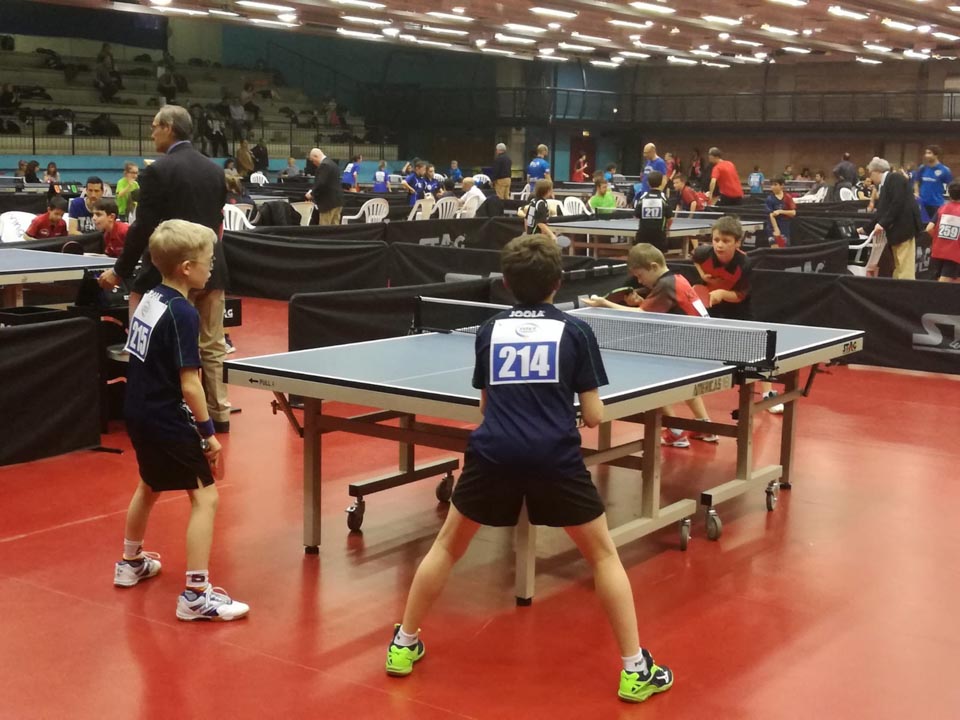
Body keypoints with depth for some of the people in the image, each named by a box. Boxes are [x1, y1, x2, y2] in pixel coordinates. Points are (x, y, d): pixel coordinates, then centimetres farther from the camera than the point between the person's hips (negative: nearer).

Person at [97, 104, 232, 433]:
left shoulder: (157, 171, -11)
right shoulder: (214, 169, 8)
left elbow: (143, 228, -13)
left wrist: (120, 271, -4)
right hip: (212, 267, 6)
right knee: (213, 346, 12)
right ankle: (218, 413, 17)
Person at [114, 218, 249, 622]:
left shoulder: (149, 299, 5)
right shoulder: (183, 313, -21)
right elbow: (189, 384, -23)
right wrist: (209, 433, -15)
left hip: (139, 412, 10)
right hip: (166, 420, -10)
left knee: (149, 486, 29)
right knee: (205, 497, -5)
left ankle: (131, 563, 47)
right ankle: (196, 594, -7)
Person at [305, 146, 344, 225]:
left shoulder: (324, 165, -14)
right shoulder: (332, 163, 17)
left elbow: (321, 183, -22)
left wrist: (312, 193, -7)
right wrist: (314, 191, 15)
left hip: (329, 202, -10)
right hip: (337, 200, 10)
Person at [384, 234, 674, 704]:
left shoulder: (490, 330, 14)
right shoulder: (575, 330, 8)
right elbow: (593, 417, 7)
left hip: (493, 453, 2)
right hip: (555, 457, -2)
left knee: (448, 546, 23)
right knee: (603, 554, 15)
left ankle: (404, 646, 31)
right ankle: (635, 670, 14)